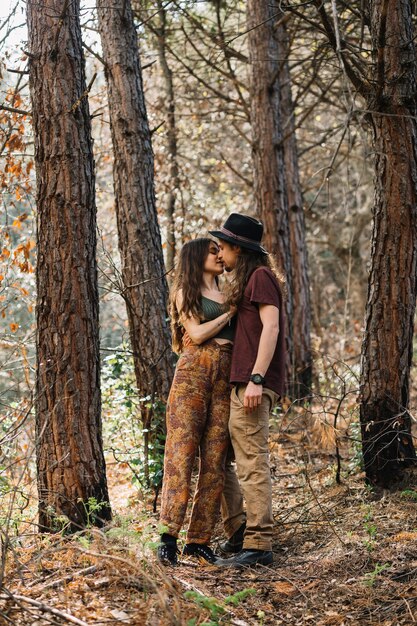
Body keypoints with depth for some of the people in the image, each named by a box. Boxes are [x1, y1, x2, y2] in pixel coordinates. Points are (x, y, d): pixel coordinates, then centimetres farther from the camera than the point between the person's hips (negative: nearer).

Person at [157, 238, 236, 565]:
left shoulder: (228, 295, 24)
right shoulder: (185, 293, 9)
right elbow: (198, 334, -4)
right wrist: (231, 312, -1)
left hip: (225, 377, 5)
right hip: (194, 370, -4)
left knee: (215, 459, -3)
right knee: (182, 451, -12)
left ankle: (199, 538, -2)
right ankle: (170, 535, -17)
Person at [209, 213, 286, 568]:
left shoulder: (260, 276, -6)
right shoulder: (250, 280, 23)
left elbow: (271, 327, -16)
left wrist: (256, 378, -23)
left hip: (254, 382, -10)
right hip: (240, 382, 10)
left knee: (252, 463, -10)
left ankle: (259, 545, -8)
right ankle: (238, 532, 16)